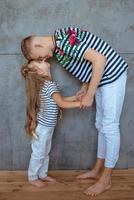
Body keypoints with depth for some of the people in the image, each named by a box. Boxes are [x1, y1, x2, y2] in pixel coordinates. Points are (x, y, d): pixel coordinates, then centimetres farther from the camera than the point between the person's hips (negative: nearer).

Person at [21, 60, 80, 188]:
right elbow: (62, 104, -26)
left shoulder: (46, 84, 5)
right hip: (42, 127, -9)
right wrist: (81, 103, -20)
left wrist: (75, 97, 5)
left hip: (47, 126, 9)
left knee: (45, 152, 21)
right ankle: (32, 178, 23)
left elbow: (59, 100, 11)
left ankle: (42, 175, 35)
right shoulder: (50, 85, -24)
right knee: (38, 154, 7)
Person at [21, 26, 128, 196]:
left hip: (112, 74, -10)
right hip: (101, 78, 10)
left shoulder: (65, 41, -25)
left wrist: (89, 95, -24)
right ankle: (98, 170, 26)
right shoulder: (58, 48, 6)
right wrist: (84, 88, 3)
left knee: (110, 127, -4)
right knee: (101, 125, 14)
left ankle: (106, 180, 5)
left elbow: (100, 59, -29)